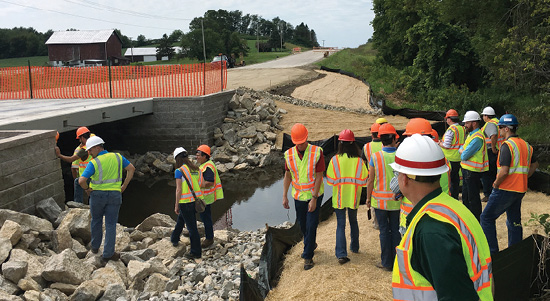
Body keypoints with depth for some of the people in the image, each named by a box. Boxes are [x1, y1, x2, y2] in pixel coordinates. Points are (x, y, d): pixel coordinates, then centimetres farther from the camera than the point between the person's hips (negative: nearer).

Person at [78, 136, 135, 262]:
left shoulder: (93, 163, -14)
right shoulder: (117, 157, -1)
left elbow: (81, 180, -22)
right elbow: (131, 169, 5)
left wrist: (87, 189, -1)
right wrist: (124, 186, 5)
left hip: (97, 195, -2)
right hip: (114, 195, 2)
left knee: (96, 221, 21)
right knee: (111, 224, 6)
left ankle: (95, 246, 36)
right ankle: (108, 253, 7)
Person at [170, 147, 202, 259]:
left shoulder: (179, 171, -13)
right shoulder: (196, 169, 5)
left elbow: (179, 190, -15)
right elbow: (198, 185, 9)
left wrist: (176, 206, -7)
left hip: (185, 202, -7)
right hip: (196, 200, 7)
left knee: (191, 227, 2)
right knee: (181, 219, 29)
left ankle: (196, 252, 13)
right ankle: (174, 239, 48)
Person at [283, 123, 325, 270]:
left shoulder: (317, 152, -16)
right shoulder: (289, 154, -6)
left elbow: (319, 177, -15)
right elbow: (287, 176, 3)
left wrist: (314, 199, -17)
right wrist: (284, 196, -1)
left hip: (314, 194, -4)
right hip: (299, 195, 4)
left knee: (311, 225, -5)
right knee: (302, 224, 15)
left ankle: (308, 256, 8)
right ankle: (311, 244, 43)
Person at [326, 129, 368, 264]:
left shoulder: (335, 160, -13)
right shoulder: (359, 160, -9)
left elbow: (330, 180, -9)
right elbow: (364, 180, -5)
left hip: (339, 197, -2)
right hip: (353, 197, 2)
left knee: (341, 224, 4)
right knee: (353, 222, 22)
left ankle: (341, 254, -4)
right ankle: (354, 247, 36)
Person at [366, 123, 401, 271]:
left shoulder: (375, 157, -12)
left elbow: (370, 181, -6)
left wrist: (368, 198, 6)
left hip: (380, 201, -1)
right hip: (397, 201, 1)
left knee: (384, 231, 9)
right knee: (395, 230, 14)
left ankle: (386, 262, 17)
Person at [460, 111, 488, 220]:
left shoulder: (477, 138, -21)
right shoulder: (471, 134, 12)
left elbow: (464, 156, -23)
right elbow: (460, 150, 15)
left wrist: (462, 152, -2)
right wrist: (463, 151, -7)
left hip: (472, 172, -10)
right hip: (467, 170, 10)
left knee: (473, 198, -1)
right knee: (466, 196, 19)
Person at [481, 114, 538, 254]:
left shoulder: (507, 145, -17)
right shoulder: (526, 145, 10)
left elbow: (504, 171, -24)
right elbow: (535, 165, 24)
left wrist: (496, 184, -10)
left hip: (505, 190, -8)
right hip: (520, 190, 8)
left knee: (487, 217, 1)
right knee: (514, 221, 16)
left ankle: (491, 251, 1)